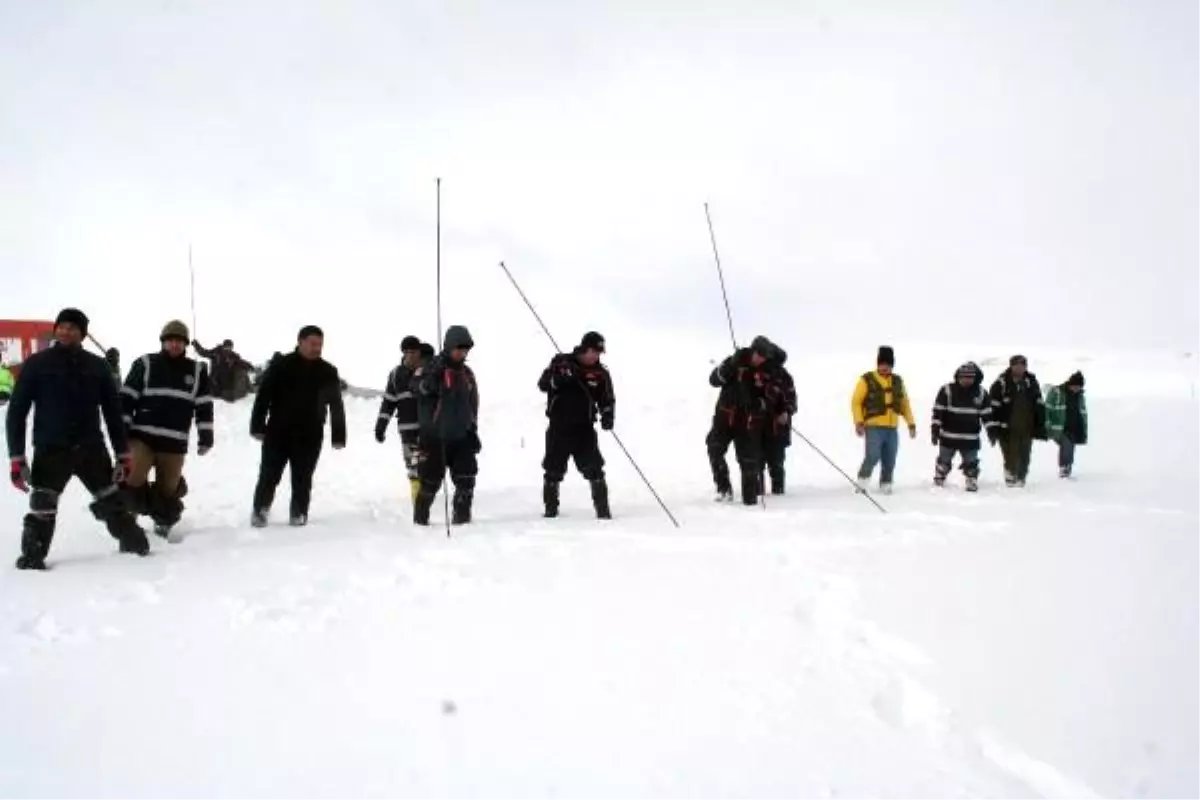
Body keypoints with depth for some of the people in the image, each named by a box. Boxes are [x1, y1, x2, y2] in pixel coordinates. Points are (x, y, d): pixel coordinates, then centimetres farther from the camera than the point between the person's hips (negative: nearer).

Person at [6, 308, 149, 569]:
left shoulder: (97, 366, 4)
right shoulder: (36, 364, -2)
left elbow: (112, 410, 9)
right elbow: (17, 411, -2)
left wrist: (122, 453, 7)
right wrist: (17, 457, -8)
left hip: (91, 448, 2)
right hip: (50, 450, -2)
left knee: (111, 501, 11)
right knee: (42, 508, -5)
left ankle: (134, 543, 27)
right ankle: (32, 555, 11)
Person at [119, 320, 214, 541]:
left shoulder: (197, 371, 8)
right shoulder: (145, 364, 2)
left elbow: (204, 407, 9)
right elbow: (126, 399, 2)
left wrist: (205, 437, 4)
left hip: (175, 442, 2)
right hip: (142, 435, -2)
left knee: (169, 488, 8)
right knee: (133, 479, -15)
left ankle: (164, 523, 30)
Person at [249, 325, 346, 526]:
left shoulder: (328, 372, 4)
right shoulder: (280, 365, -3)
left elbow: (336, 406, 7)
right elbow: (263, 396, -4)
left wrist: (338, 436, 3)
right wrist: (258, 426, -9)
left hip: (310, 436, 1)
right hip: (278, 432, -1)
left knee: (302, 480, 6)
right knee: (269, 476, 5)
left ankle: (299, 515, 17)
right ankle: (260, 511, 23)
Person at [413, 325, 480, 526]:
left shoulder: (467, 373, 13)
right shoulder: (433, 366, -6)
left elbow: (473, 405, 20)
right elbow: (419, 387, -22)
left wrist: (473, 431, 17)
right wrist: (435, 374, -38)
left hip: (461, 437, 5)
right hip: (434, 437, -5)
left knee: (467, 478, 0)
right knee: (431, 480, 1)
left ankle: (462, 516, 12)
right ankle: (420, 517, 19)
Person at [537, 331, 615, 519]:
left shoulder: (600, 373, 1)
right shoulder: (561, 362, -2)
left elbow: (607, 399, 6)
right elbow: (543, 384, -5)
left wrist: (607, 416, -13)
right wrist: (558, 378, -25)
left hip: (584, 428, 0)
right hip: (559, 427, 0)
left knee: (594, 468, -9)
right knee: (553, 470, 9)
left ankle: (602, 508, -1)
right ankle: (550, 507, 25)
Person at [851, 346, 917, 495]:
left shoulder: (897, 381, 14)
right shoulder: (867, 380, -2)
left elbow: (905, 404, 21)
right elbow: (856, 402, -2)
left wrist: (911, 423, 15)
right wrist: (858, 422, -12)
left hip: (892, 428, 5)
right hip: (873, 427, -5)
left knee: (889, 460, 5)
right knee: (873, 456, -15)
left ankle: (885, 485, 18)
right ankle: (862, 481, 2)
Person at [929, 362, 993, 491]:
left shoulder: (981, 393, 0)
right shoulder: (947, 390, -10)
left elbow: (986, 414, 6)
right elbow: (938, 412, -9)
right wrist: (935, 430, -11)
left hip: (970, 438, 1)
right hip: (948, 436, -1)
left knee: (971, 462, 6)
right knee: (944, 461, 11)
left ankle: (972, 482, 18)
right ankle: (938, 480, 26)